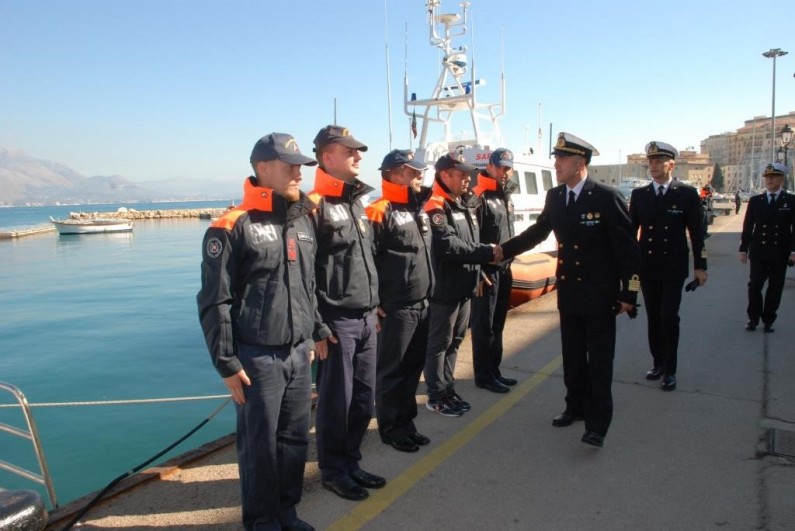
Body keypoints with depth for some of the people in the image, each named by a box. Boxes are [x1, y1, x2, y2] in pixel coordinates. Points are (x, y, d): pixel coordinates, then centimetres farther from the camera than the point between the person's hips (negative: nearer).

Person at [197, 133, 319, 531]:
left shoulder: (303, 221, 9)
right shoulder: (233, 226, -12)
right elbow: (214, 302, -11)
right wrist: (227, 363, -12)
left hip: (298, 354, 6)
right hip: (257, 358, -6)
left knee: (295, 437, 15)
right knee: (259, 443, 9)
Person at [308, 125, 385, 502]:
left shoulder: (357, 201, 15)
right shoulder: (315, 205, -11)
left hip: (366, 318, 8)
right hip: (336, 321, -8)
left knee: (364, 398, 14)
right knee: (335, 400, 6)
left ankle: (351, 462, 32)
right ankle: (332, 470, 25)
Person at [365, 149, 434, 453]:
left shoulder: (420, 210, 15)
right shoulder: (380, 211, -12)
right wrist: (374, 303, -16)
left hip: (422, 305, 8)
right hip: (396, 308, -8)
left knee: (413, 368, 16)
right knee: (391, 371, 4)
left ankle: (406, 423, 30)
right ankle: (390, 429, 19)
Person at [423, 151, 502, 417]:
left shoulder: (464, 205, 15)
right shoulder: (436, 208, -14)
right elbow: (449, 246, -24)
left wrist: (489, 252, -2)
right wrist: (487, 253, -19)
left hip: (464, 287, 9)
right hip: (444, 289, -9)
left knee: (454, 341, 16)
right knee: (439, 343, 2)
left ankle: (448, 389, 29)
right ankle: (436, 396, 14)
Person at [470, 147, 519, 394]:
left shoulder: (506, 198, 16)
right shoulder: (479, 197, -12)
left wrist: (509, 263, 17)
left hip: (504, 270, 9)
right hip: (487, 271, -8)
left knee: (497, 324, 14)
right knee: (484, 325, 1)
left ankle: (494, 371, 25)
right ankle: (483, 375, 11)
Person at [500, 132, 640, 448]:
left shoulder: (607, 198, -14)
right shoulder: (554, 197, 2)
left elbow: (628, 248, -11)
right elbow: (538, 232, 13)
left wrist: (628, 294, -12)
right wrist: (503, 251, 4)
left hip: (599, 295, -5)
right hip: (568, 294, 6)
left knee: (599, 361, 1)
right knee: (572, 357, 16)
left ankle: (598, 423, 10)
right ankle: (577, 407, 33)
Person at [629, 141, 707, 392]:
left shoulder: (687, 194, -3)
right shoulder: (639, 194, 4)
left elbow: (696, 232, -1)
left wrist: (700, 265, -2)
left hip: (674, 268, -3)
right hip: (647, 267, 3)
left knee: (669, 317, -5)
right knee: (653, 318, 10)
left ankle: (670, 370, 7)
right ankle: (658, 362, 24)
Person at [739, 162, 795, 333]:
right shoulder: (755, 201, 6)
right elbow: (747, 227, 6)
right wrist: (743, 249, 2)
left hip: (780, 253, 0)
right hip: (758, 252, 1)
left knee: (775, 288, 6)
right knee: (754, 285, -2)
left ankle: (768, 320, 17)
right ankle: (753, 319, 11)